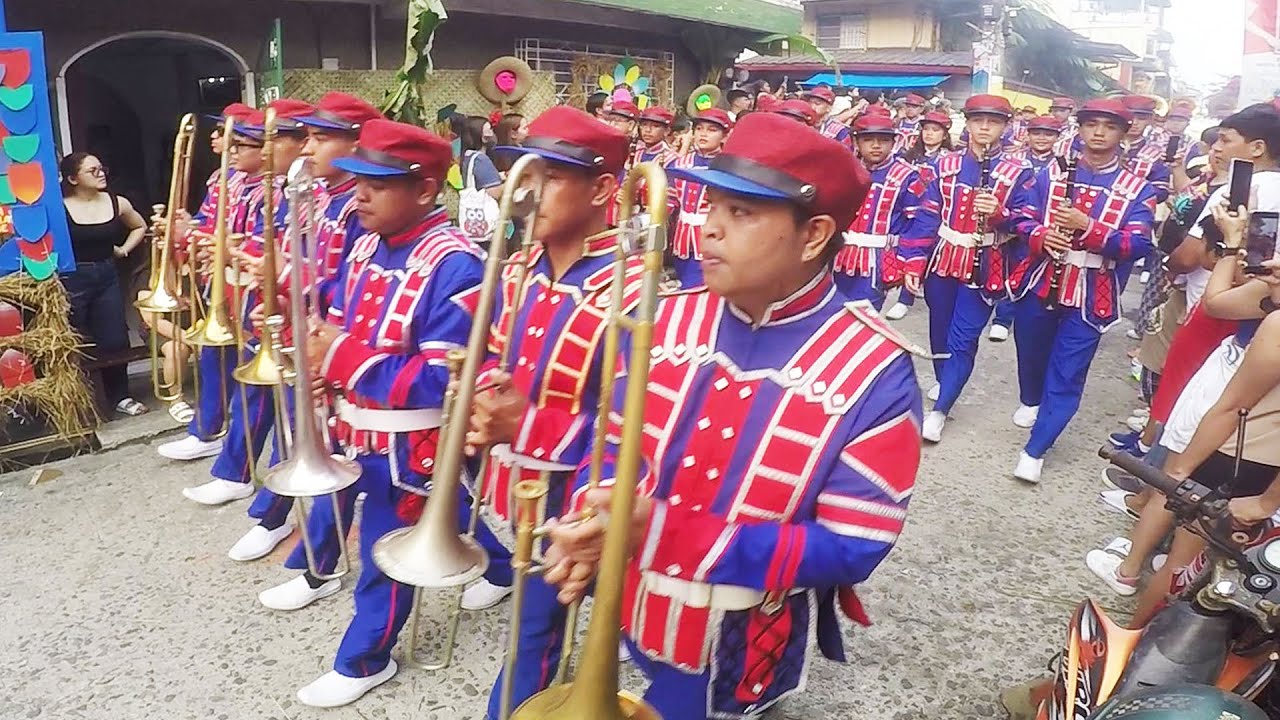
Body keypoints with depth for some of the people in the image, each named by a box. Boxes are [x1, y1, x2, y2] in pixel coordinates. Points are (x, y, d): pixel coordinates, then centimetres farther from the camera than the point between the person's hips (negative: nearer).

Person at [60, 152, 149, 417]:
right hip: (71, 281, -4)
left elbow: (140, 227, 21)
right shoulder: (58, 208, -11)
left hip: (107, 277, 4)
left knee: (115, 341, 7)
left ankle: (119, 396, 24)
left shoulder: (118, 203, 2)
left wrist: (124, 249, 10)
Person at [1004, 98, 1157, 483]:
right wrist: (1042, 236, -18)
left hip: (1090, 296, -2)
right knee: (1031, 353, 21)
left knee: (1067, 374, -1)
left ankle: (1035, 450, 6)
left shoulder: (1137, 189, -3)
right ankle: (1030, 402, 52)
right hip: (1041, 285, 3)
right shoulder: (1050, 174, 4)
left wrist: (1086, 226, -25)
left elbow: (1138, 245, -12)